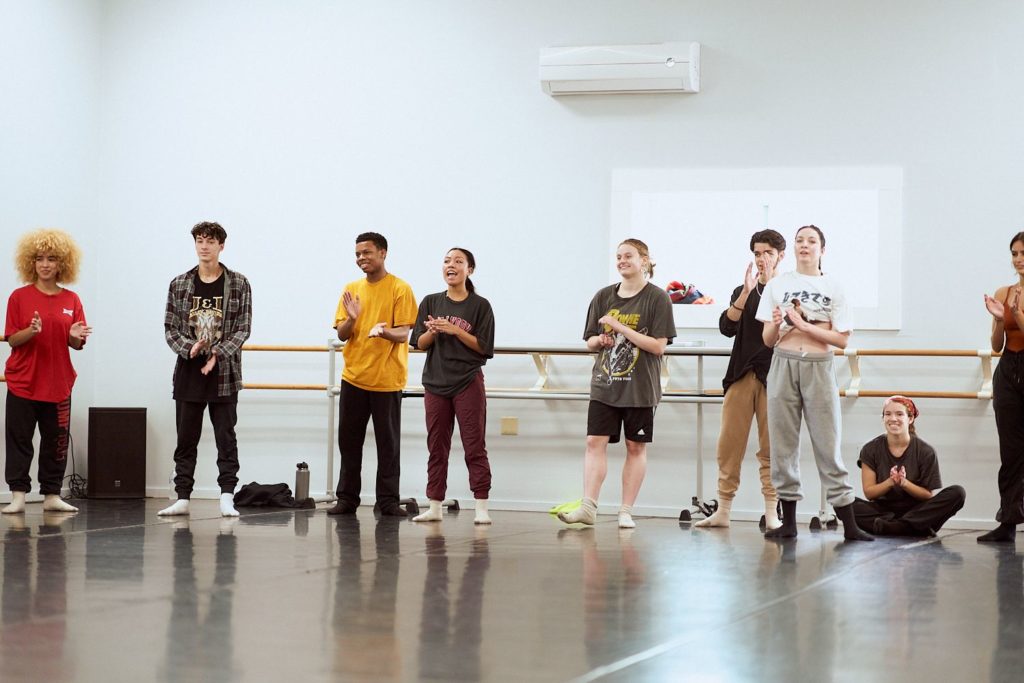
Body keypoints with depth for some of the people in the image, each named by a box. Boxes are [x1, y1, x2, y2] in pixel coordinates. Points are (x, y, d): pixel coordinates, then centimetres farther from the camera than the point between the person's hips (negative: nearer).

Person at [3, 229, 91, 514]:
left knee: (56, 441, 5)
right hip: (23, 382, -2)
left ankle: (52, 495, 11)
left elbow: (77, 345, 6)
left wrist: (76, 337, -17)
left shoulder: (71, 300, 5)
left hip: (58, 383, 2)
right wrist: (31, 331, -23)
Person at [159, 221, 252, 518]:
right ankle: (182, 499, 10)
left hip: (223, 374, -2)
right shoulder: (179, 284, 6)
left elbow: (243, 329, -2)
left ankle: (227, 499, 2)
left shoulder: (238, 284, 0)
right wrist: (189, 347, -14)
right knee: (186, 439, 6)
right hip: (188, 372, 2)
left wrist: (219, 353, -16)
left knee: (226, 438, 0)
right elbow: (170, 328, 5)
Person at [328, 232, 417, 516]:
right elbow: (342, 335, 7)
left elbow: (403, 334, -9)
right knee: (348, 440, 7)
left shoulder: (400, 289, -4)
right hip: (353, 377, 4)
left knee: (388, 442, 0)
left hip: (387, 379, -4)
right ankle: (347, 498, 14)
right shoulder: (351, 289, 10)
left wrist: (383, 331, -30)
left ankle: (388, 501, 4)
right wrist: (352, 318, -14)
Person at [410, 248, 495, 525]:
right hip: (435, 382, 3)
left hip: (468, 382, -3)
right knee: (437, 447, 7)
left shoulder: (480, 305, -1)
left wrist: (454, 330, -15)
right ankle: (434, 507, 12)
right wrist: (433, 331, -13)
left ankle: (482, 508, -2)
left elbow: (484, 347, -6)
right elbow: (420, 344, 7)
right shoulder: (431, 302, 8)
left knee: (475, 447, -3)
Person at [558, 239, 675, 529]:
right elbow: (590, 341, 14)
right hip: (604, 384, 3)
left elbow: (658, 346, -12)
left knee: (636, 447, 4)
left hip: (640, 387, -3)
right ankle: (588, 507, -7)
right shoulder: (604, 296, 8)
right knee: (595, 442, -6)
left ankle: (626, 511, 9)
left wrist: (620, 327, -16)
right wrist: (600, 340, -10)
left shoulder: (657, 298, -5)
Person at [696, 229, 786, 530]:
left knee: (771, 448, -2)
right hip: (742, 374, 4)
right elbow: (727, 327, 0)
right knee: (729, 445, 2)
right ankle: (722, 511, 7)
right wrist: (747, 292, -10)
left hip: (773, 377, -3)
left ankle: (772, 514, 2)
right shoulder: (742, 292, 16)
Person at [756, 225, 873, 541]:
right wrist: (776, 324, -16)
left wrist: (804, 325, -12)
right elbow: (767, 340, 6)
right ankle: (788, 521, 9)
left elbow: (842, 338, -3)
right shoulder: (777, 285, 8)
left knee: (828, 444, -2)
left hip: (819, 369, -1)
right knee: (783, 443, 2)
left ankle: (849, 524, -2)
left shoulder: (833, 288, 5)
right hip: (783, 365, 1)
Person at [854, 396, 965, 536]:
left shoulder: (925, 452, -3)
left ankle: (890, 526, -36)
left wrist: (904, 483, -21)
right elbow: (868, 492, -1)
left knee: (957, 493, -25)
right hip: (883, 510, 0)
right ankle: (916, 529, -33)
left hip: (916, 512, 0)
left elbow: (930, 495, -4)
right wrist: (890, 482, -20)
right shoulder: (871, 450, 0)